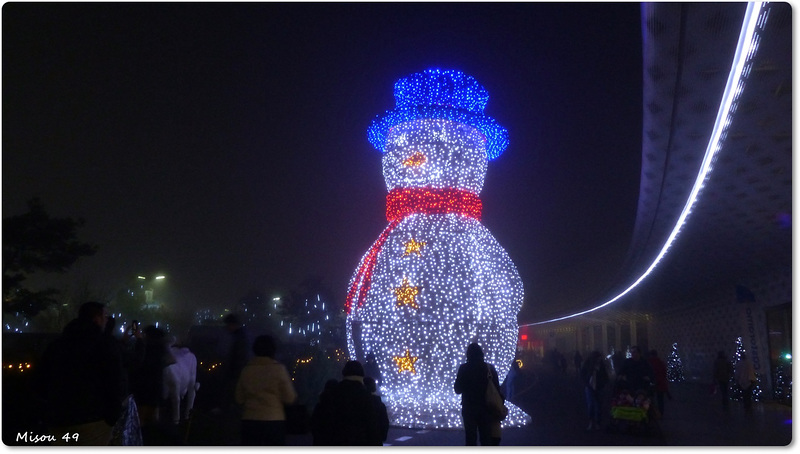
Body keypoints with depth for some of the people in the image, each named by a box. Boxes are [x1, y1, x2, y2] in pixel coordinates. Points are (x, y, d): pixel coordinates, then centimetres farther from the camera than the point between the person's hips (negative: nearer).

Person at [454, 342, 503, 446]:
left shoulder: (463, 368, -8)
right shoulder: (490, 368, -1)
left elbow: (458, 389, -3)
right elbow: (497, 389, 1)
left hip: (469, 408, -2)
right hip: (486, 409, 2)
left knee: (470, 438, 5)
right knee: (486, 438, 10)